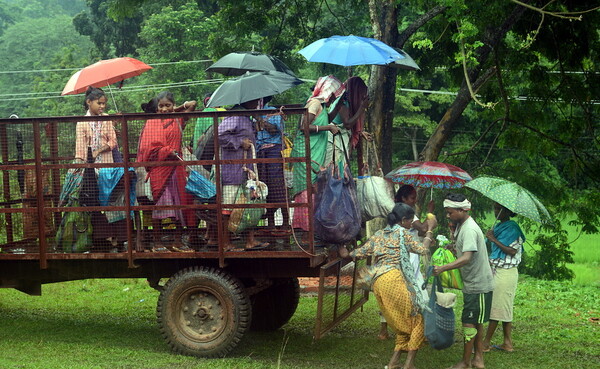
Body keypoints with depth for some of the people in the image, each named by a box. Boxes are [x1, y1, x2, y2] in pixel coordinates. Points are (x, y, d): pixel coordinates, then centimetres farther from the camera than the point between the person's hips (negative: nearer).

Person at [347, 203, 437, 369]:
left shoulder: (379, 234, 22)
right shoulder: (402, 233, 3)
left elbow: (361, 252, 25)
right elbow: (423, 249, 1)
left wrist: (349, 254, 45)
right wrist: (430, 230, 13)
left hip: (378, 283, 7)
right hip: (393, 279, -7)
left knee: (403, 325, 14)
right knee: (417, 321, 0)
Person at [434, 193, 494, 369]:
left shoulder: (469, 230, -23)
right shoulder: (461, 226, 9)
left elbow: (467, 258, -35)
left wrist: (443, 268, -44)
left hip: (478, 285, -10)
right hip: (473, 283, 10)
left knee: (469, 323, -3)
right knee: (476, 322, 14)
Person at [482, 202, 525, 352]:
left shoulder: (512, 228, -11)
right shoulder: (498, 227, 14)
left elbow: (512, 251, -19)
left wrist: (494, 239, -16)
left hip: (506, 272, -9)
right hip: (497, 270, 9)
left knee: (496, 307, -6)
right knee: (504, 308, 10)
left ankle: (486, 344, -3)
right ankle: (507, 343, 15)